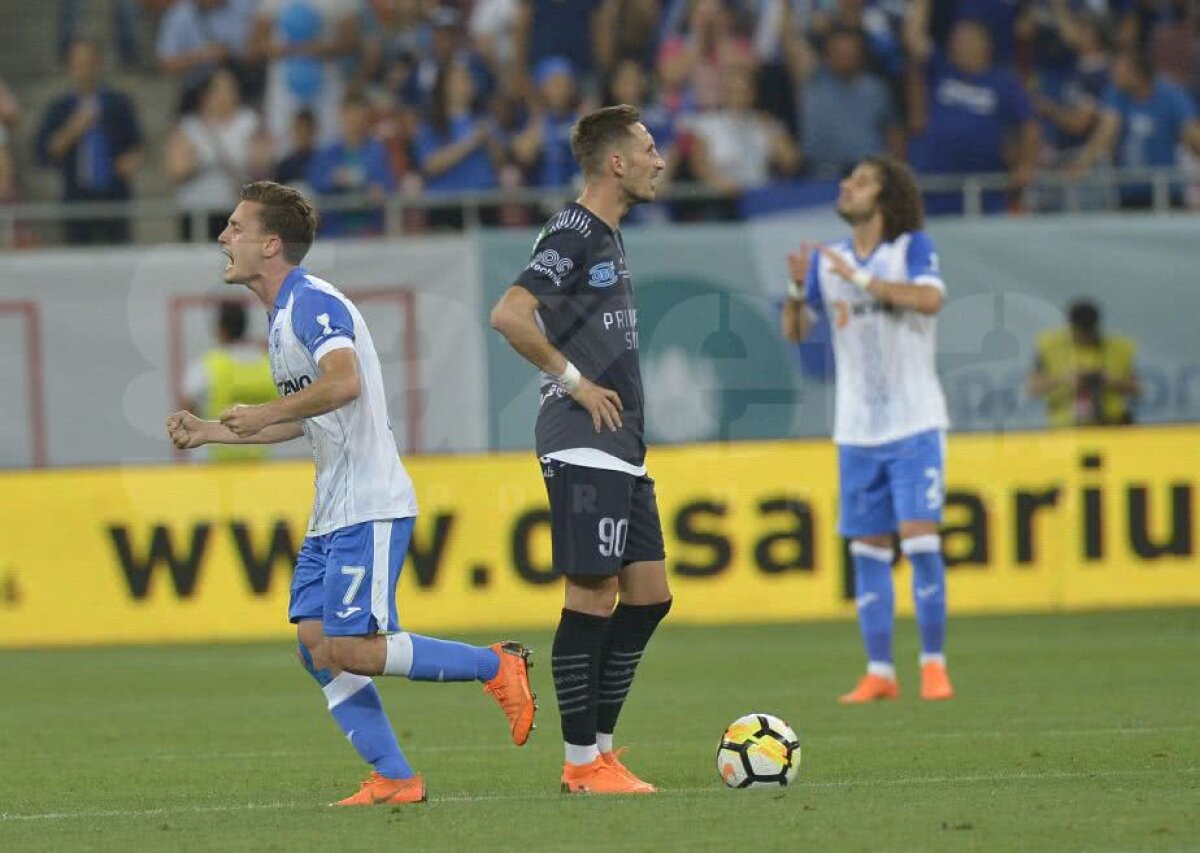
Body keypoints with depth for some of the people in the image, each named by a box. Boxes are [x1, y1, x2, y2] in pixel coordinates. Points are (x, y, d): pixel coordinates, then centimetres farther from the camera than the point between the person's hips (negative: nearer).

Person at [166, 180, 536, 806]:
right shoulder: (281, 314, 18)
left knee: (348, 649, -14)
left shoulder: (312, 302, -14)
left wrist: (262, 414, -23)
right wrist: (209, 433, 25)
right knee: (316, 645, 2)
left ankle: (497, 667, -3)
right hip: (331, 513, 10)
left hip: (369, 508, -10)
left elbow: (343, 383, -32)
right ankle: (394, 779, 4)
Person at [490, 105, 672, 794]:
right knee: (592, 595, -7)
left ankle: (599, 744, 14)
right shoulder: (573, 233, -12)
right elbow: (509, 316, -23)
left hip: (622, 451, 10)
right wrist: (572, 380, -16)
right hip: (584, 447, -10)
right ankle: (582, 763, -3)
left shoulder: (609, 236, 18)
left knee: (649, 594, 9)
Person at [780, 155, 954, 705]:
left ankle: (933, 665, -3)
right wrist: (797, 288, -13)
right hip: (856, 432, 4)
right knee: (867, 550, 3)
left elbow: (930, 298, -23)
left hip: (914, 426, -4)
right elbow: (795, 332, 8)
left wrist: (859, 277, -27)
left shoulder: (911, 248, -4)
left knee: (920, 540, -11)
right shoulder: (827, 258, 8)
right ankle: (879, 673, 8)